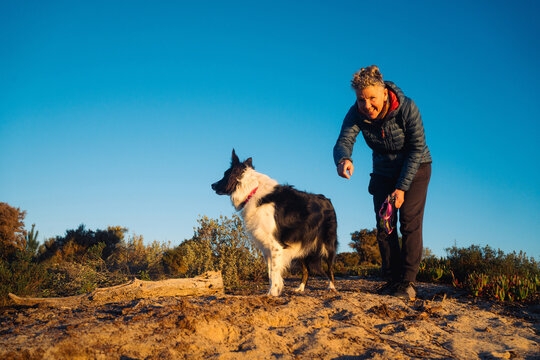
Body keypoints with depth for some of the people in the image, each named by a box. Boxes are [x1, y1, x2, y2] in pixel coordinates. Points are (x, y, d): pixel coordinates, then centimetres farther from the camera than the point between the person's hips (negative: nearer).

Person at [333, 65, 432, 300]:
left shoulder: (407, 109, -28)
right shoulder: (356, 114, -20)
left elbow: (417, 149, -22)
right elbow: (343, 141, -30)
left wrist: (402, 187, -25)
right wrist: (343, 160, -56)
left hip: (415, 168, -4)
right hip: (384, 172, 4)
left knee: (410, 221, -14)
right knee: (383, 225, -2)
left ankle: (407, 283, -13)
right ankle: (392, 280, 6)